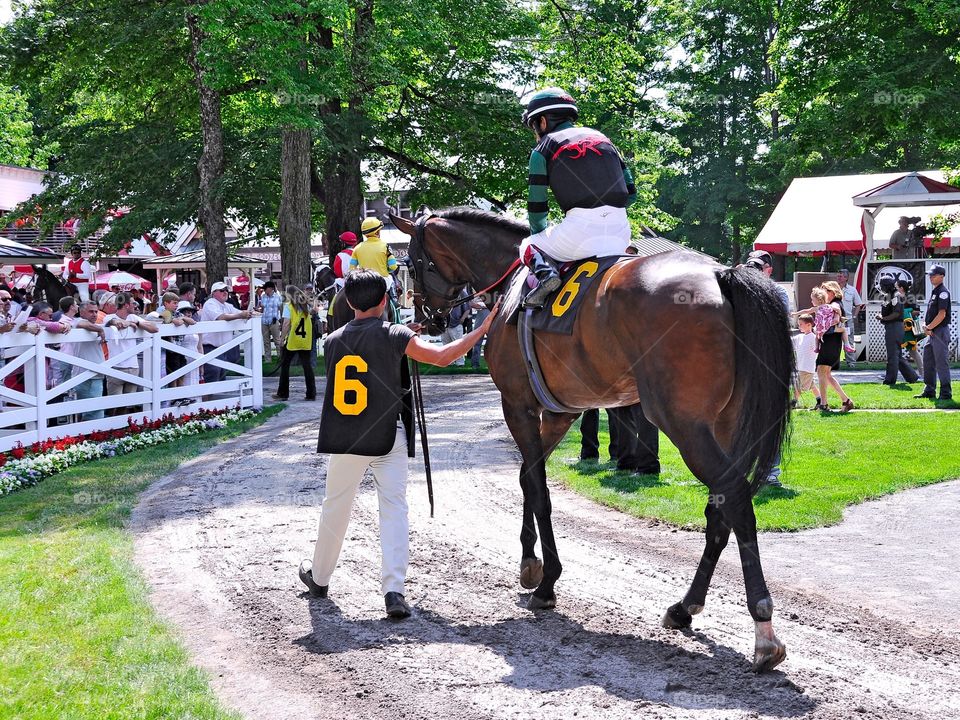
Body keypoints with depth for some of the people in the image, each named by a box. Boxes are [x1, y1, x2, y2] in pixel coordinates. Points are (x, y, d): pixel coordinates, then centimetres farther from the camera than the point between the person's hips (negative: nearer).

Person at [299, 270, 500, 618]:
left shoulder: (333, 341, 3)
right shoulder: (393, 335, -9)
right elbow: (443, 356, -15)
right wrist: (483, 328, -8)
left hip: (344, 439, 3)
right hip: (387, 438, -3)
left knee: (335, 507, 16)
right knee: (394, 508, 0)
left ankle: (319, 577, 33)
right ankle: (394, 590, -10)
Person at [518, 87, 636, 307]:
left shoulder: (543, 150, 9)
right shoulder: (602, 138, 23)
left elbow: (536, 206, 10)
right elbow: (630, 193, 20)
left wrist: (540, 235, 28)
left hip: (581, 227, -5)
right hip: (621, 231, 5)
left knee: (529, 246, 21)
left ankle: (544, 272, -10)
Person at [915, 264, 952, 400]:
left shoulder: (943, 292, -13)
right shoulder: (934, 291, 17)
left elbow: (941, 315, -19)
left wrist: (929, 327, -12)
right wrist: (925, 325, 1)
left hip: (940, 332, -10)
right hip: (931, 333, 10)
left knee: (942, 363, -6)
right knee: (928, 362, 14)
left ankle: (946, 393, -1)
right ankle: (929, 391, 22)